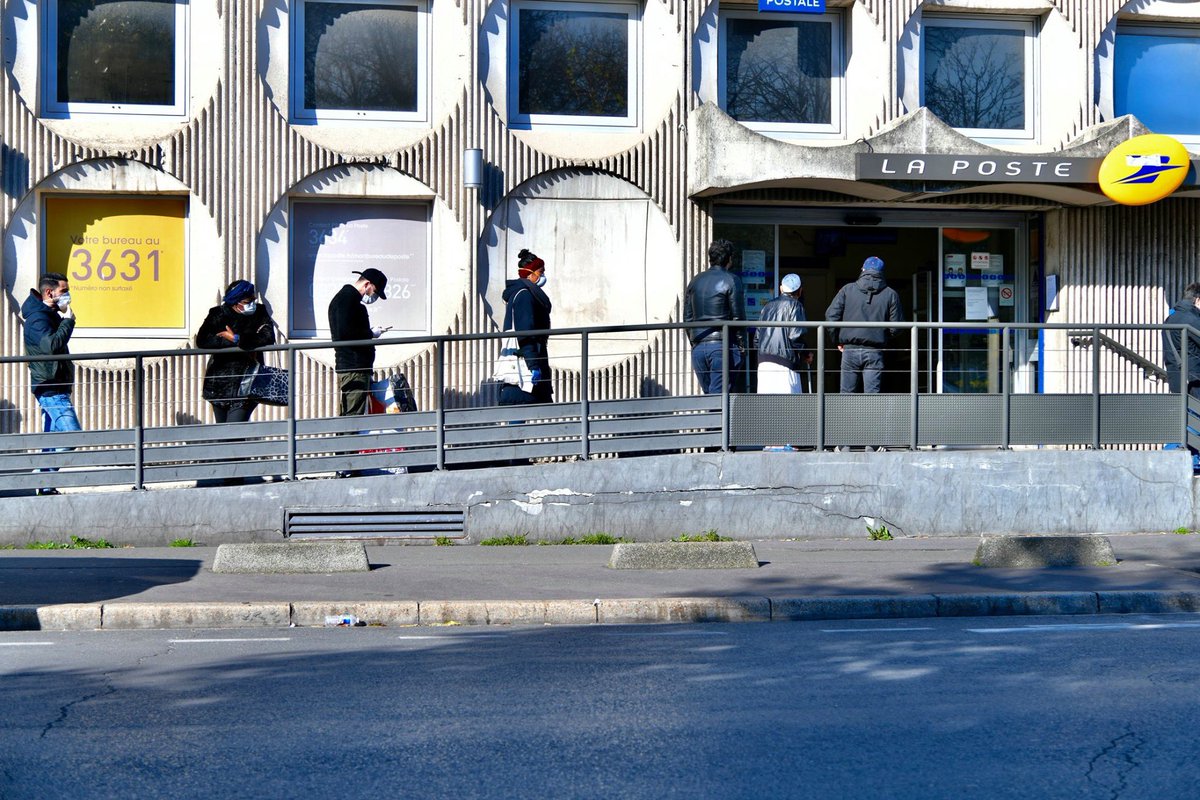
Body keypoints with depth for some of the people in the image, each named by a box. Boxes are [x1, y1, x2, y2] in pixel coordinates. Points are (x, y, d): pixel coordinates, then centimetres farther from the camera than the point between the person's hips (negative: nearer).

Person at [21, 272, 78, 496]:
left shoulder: (49, 315, 17)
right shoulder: (38, 319, -15)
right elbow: (51, 345, -33)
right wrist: (68, 320, -25)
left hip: (52, 387, 11)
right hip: (50, 387, -11)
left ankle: (45, 485, 15)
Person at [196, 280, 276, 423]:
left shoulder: (259, 313, 0)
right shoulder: (218, 314, 1)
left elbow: (268, 338, -17)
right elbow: (202, 341, -12)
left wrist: (237, 339, -17)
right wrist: (232, 342, -17)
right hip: (218, 384, 3)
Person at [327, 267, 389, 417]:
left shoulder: (350, 298, 22)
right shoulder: (347, 298, -9)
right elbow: (344, 333, -20)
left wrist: (371, 333, 12)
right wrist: (372, 334, -10)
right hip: (353, 368, -11)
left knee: (346, 416, 9)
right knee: (353, 415, -13)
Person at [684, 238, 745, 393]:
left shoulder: (695, 281, 12)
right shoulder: (731, 280, -4)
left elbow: (687, 318, 13)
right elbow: (738, 317, -7)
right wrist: (739, 344, 3)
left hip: (698, 347, 5)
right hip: (723, 346, -5)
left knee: (707, 394, 12)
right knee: (719, 396, -6)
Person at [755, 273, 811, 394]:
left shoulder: (767, 306, 19)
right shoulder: (794, 305, -2)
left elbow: (756, 339, 18)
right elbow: (795, 336, -12)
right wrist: (806, 355, 2)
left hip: (763, 363, 7)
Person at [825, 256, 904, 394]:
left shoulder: (847, 290, 2)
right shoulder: (890, 294, 2)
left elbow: (831, 315, -3)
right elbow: (896, 326, 0)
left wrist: (838, 341, 8)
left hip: (850, 351, 0)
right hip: (874, 352, 0)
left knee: (847, 393, 8)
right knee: (872, 394, -1)